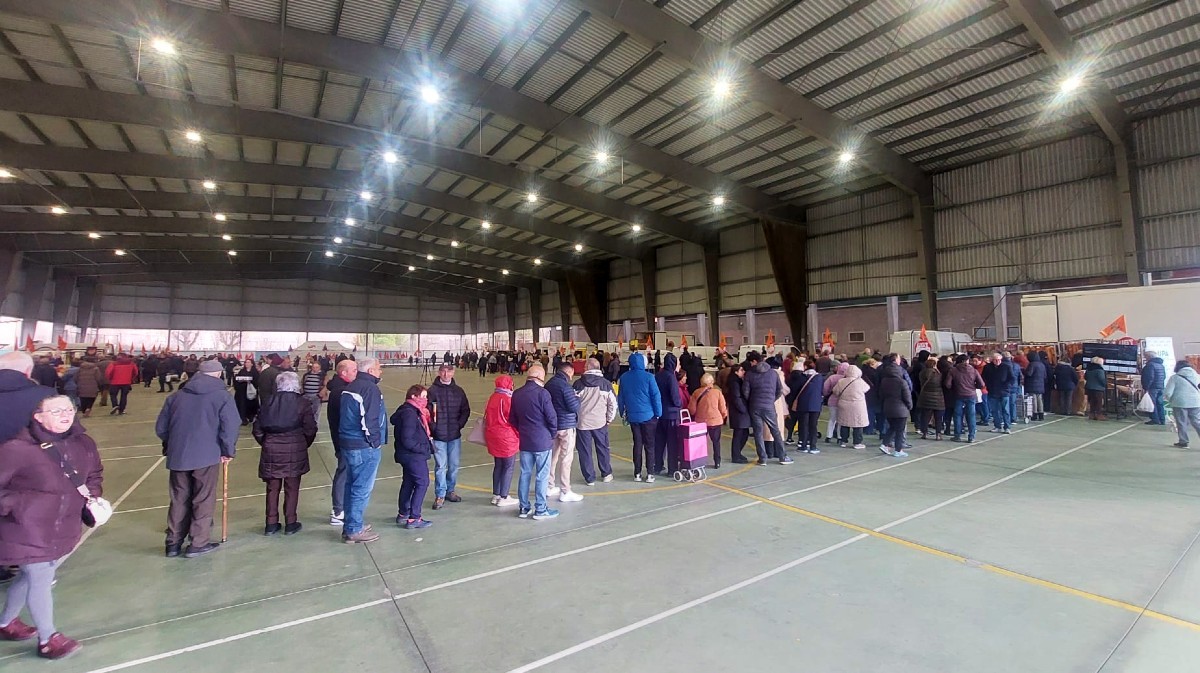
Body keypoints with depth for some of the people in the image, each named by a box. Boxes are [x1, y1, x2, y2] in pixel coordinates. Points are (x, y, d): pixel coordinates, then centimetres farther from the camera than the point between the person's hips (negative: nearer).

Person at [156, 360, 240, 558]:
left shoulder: (176, 395, 11)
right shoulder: (222, 396, -5)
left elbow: (160, 427, 13)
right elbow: (230, 427, -15)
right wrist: (228, 451, -1)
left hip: (177, 456, 5)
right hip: (207, 456, -5)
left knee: (179, 499, 17)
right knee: (203, 500, 7)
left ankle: (173, 543, 24)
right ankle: (198, 543, 13)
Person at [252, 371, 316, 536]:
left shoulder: (269, 401, 2)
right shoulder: (302, 403, -7)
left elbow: (257, 429, 3)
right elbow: (310, 430, -9)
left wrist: (266, 444, 17)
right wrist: (304, 446, 8)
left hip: (271, 450, 3)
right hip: (294, 451, -3)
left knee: (272, 488, 14)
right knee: (292, 488, 8)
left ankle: (271, 524, 21)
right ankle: (290, 524, 14)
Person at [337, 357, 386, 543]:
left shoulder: (350, 387, 14)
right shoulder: (370, 388, -16)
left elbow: (347, 415, 17)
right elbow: (369, 420, -21)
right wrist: (375, 441, -10)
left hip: (348, 443, 10)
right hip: (364, 446, -10)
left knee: (352, 485, 17)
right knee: (362, 489, -1)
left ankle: (350, 525, 27)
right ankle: (354, 530, 6)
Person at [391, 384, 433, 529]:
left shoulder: (408, 410, 9)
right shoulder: (410, 414, -23)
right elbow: (407, 440, -24)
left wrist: (426, 440, 4)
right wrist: (424, 448, -16)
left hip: (408, 456, 10)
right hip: (414, 456, -10)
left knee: (408, 483, 18)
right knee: (422, 483, -4)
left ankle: (402, 514, 30)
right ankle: (413, 519, 0)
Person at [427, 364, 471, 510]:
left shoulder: (458, 391, 6)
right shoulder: (432, 391, -4)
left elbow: (466, 410, 10)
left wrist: (460, 425, -1)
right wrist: (433, 427, -12)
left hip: (455, 435, 4)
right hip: (438, 436, -3)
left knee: (454, 465, 11)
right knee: (440, 466, -1)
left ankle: (450, 491, 27)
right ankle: (440, 495, 11)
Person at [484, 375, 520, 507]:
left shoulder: (492, 397, 4)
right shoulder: (507, 399, -19)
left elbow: (487, 417, 12)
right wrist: (520, 436, -1)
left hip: (493, 437, 8)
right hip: (507, 439, -8)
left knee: (498, 466, 17)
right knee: (508, 467, 3)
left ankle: (496, 495, 25)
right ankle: (503, 498, 7)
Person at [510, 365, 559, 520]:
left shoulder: (516, 394, 4)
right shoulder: (542, 393, -16)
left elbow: (513, 419, 10)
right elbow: (552, 417, -16)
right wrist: (552, 434, 0)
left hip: (524, 441, 6)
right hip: (542, 441, -6)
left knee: (525, 474, 14)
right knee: (542, 476, 4)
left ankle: (524, 508, 22)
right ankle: (540, 510, 11)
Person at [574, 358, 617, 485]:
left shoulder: (578, 383, -7)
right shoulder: (606, 384, -3)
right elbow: (613, 403, -1)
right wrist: (609, 419, 12)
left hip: (583, 423, -1)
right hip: (600, 422, 2)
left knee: (585, 451, 9)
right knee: (603, 448, 17)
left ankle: (589, 478, 14)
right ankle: (606, 474, 30)